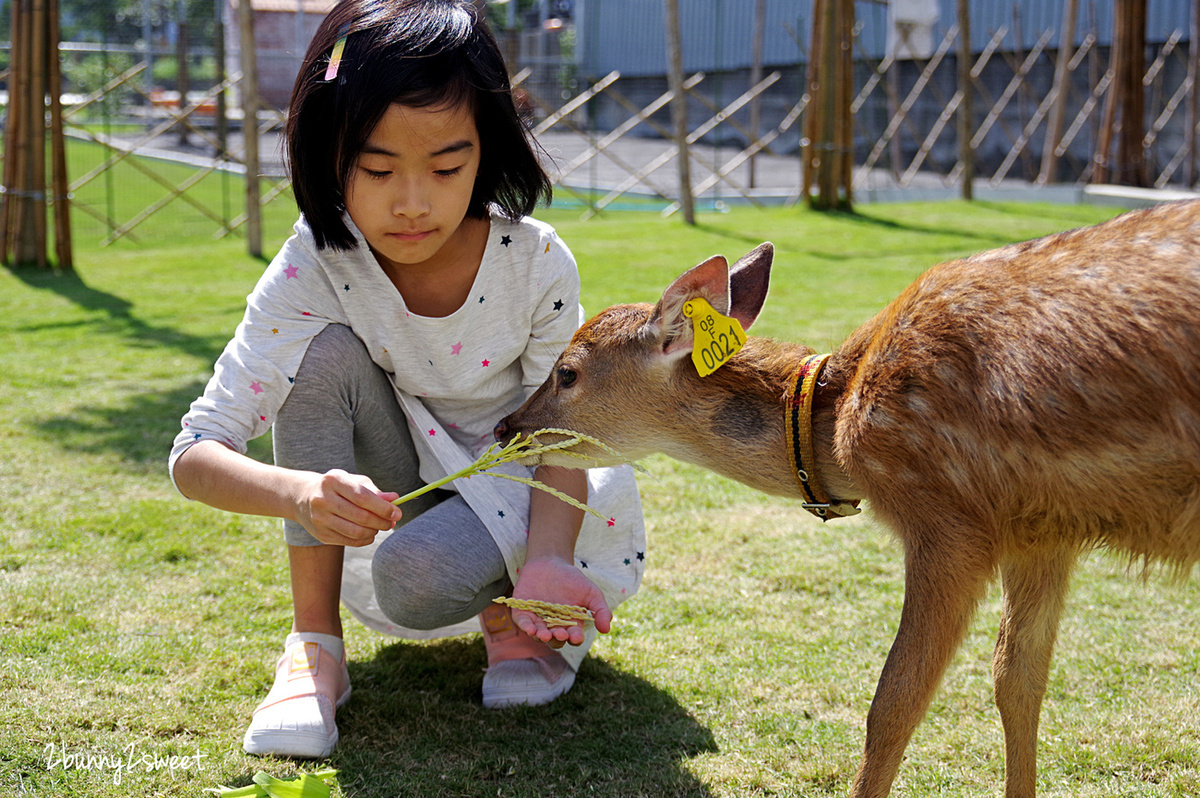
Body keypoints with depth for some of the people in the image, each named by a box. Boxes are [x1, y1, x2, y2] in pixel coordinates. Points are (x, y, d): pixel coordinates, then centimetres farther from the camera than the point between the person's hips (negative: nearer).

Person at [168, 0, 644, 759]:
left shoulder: (537, 262, -23)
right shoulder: (315, 270, -23)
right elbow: (196, 453, -28)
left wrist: (545, 563, -37)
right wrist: (303, 492, -51)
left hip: (513, 501, -2)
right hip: (383, 505, 2)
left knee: (419, 578, -36)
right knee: (326, 348, -27)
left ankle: (515, 617, 2)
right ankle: (315, 649, -17)